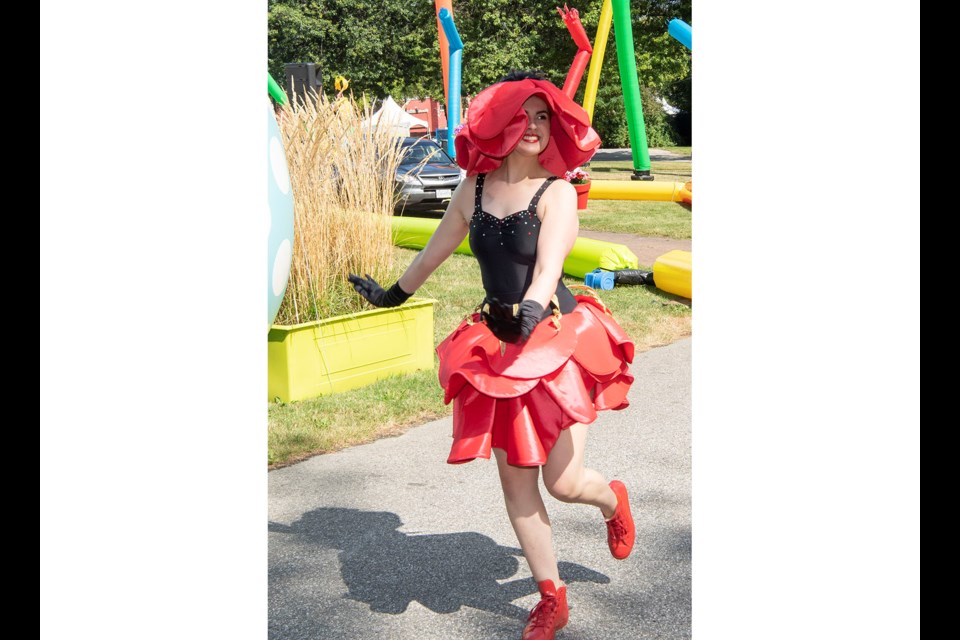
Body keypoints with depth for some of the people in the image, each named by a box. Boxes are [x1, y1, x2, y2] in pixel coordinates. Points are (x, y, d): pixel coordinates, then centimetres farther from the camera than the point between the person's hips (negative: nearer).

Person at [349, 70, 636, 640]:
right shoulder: (475, 188, 5)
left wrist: (532, 308, -42)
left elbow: (548, 266, -22)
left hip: (558, 340, -4)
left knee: (562, 481, -6)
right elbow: (437, 248, 20)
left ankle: (614, 501, 33)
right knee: (516, 481, 4)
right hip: (497, 346, 4)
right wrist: (393, 294, 32)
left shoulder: (558, 192, -7)